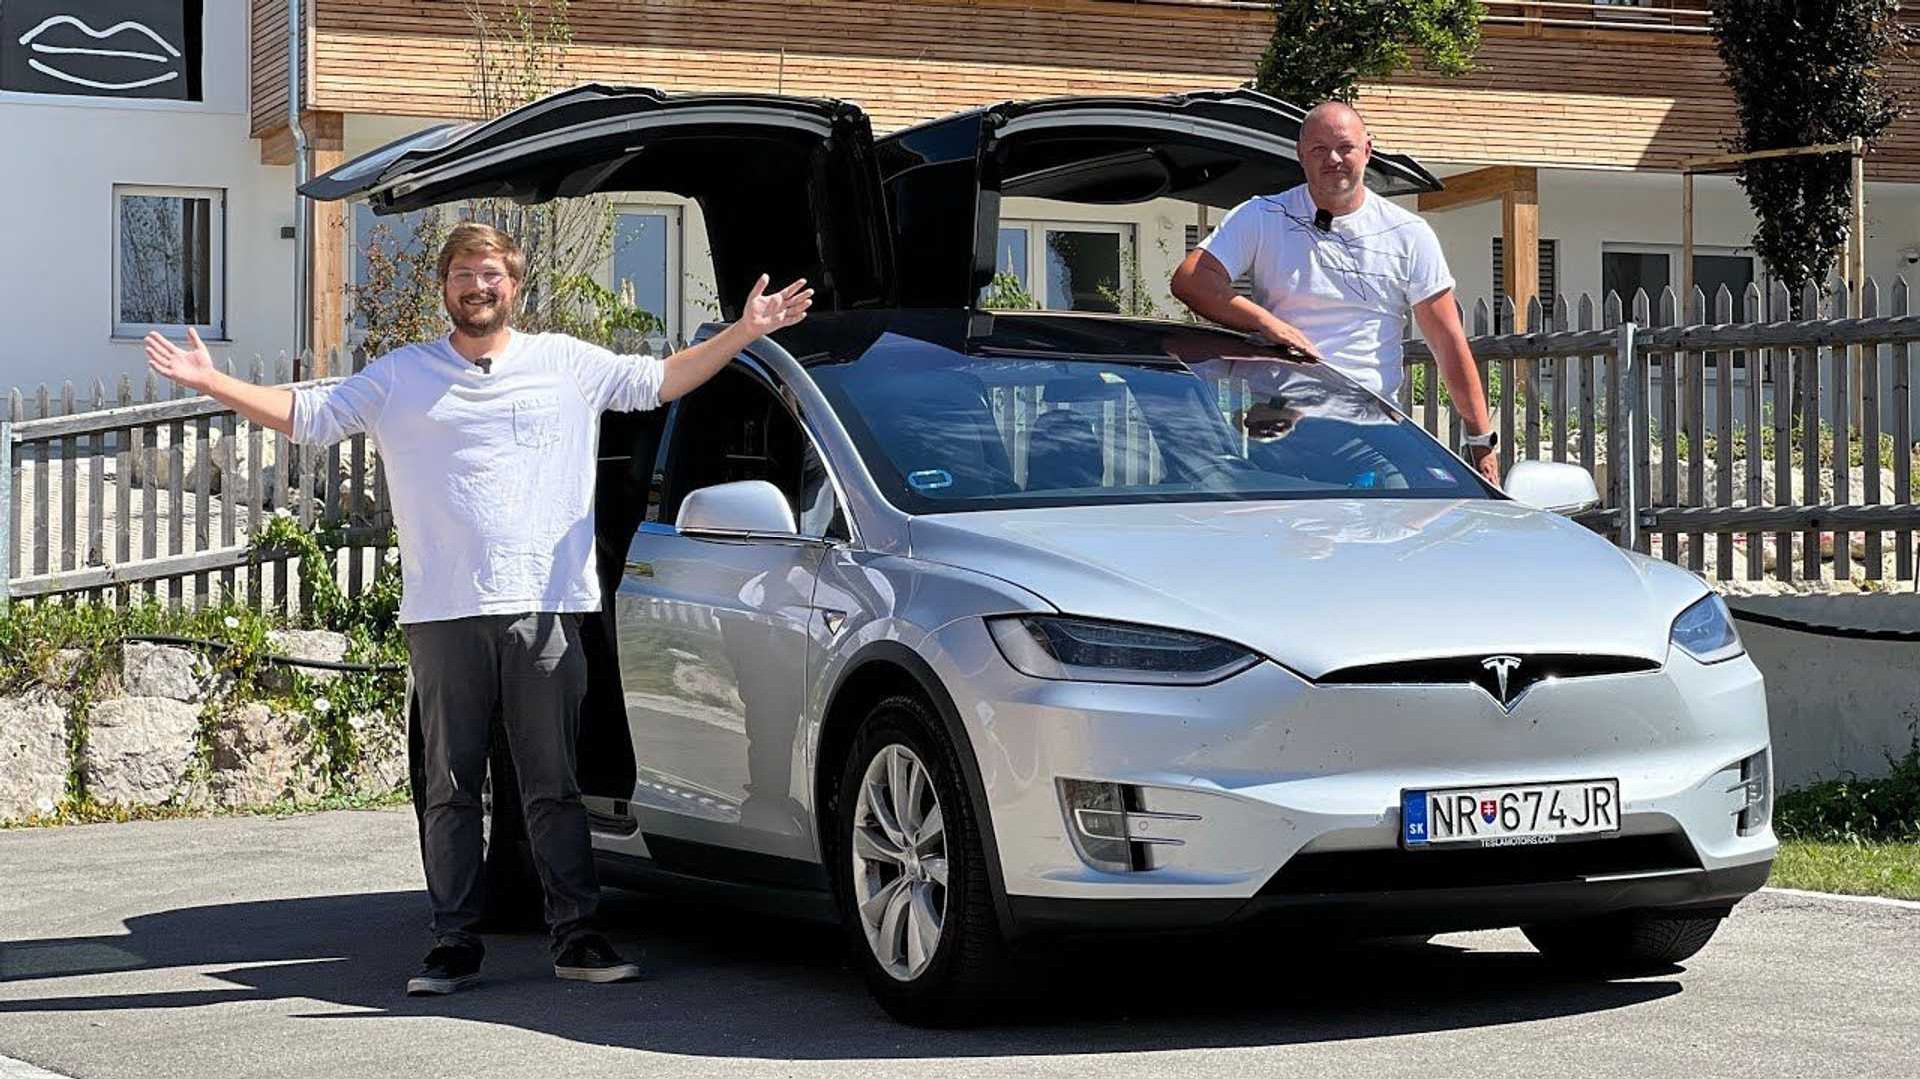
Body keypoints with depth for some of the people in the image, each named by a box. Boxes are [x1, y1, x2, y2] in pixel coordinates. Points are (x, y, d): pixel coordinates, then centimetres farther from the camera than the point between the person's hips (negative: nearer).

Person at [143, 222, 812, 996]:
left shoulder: (567, 364, 13)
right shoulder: (401, 377, 13)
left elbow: (660, 380, 17)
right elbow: (307, 414, 13)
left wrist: (743, 333, 8)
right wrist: (212, 382, 4)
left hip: (546, 609, 0)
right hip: (443, 613, 1)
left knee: (553, 785, 1)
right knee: (451, 788, 3)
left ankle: (577, 937, 5)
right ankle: (453, 945, 7)